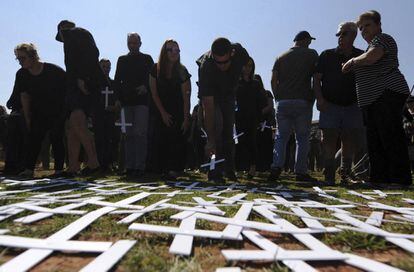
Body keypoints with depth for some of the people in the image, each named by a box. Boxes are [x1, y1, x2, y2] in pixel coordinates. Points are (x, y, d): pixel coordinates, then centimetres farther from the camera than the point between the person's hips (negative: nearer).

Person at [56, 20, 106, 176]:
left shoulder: (78, 33, 6)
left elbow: (90, 55, -11)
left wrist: (81, 78, -19)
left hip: (86, 83, -9)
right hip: (78, 85, 9)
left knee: (77, 122, -21)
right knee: (74, 125, 2)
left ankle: (93, 162, -17)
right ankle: (73, 166, 2)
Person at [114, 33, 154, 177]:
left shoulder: (147, 59, 12)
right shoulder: (122, 60, 20)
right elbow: (117, 80, 16)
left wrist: (145, 88, -15)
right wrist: (120, 97, 2)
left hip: (142, 100, -3)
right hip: (127, 101, 4)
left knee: (140, 133, -11)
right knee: (129, 134, 4)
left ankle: (140, 166, -9)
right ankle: (130, 166, 9)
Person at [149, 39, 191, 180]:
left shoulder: (182, 71, -10)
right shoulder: (156, 69, -5)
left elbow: (186, 97, -11)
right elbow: (154, 93, -2)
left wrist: (186, 118, -16)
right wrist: (163, 113, -7)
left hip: (179, 112, -1)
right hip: (162, 112, 2)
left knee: (177, 140, -11)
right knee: (163, 141, -3)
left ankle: (175, 169, -10)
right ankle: (165, 169, 3)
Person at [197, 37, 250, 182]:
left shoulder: (240, 52, -29)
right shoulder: (206, 66, -40)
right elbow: (208, 107, -41)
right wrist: (210, 140, -42)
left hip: (228, 95, 4)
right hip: (210, 95, -3)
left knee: (229, 131, 2)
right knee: (216, 126, -21)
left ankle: (229, 170, 13)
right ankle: (215, 171, -12)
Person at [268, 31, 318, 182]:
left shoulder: (281, 57, 14)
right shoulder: (311, 54, 6)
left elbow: (273, 80, 7)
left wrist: (278, 97, 12)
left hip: (282, 101, 3)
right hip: (303, 101, -2)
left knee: (281, 136, 6)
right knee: (302, 137, 4)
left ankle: (277, 166, -10)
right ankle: (301, 172, 4)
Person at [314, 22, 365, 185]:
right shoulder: (327, 55, 6)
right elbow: (317, 79, 3)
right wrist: (319, 98, -11)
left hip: (352, 106, 2)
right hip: (330, 105, -1)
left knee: (350, 141, 2)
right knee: (329, 140, -7)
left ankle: (345, 174, 13)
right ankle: (329, 175, -1)